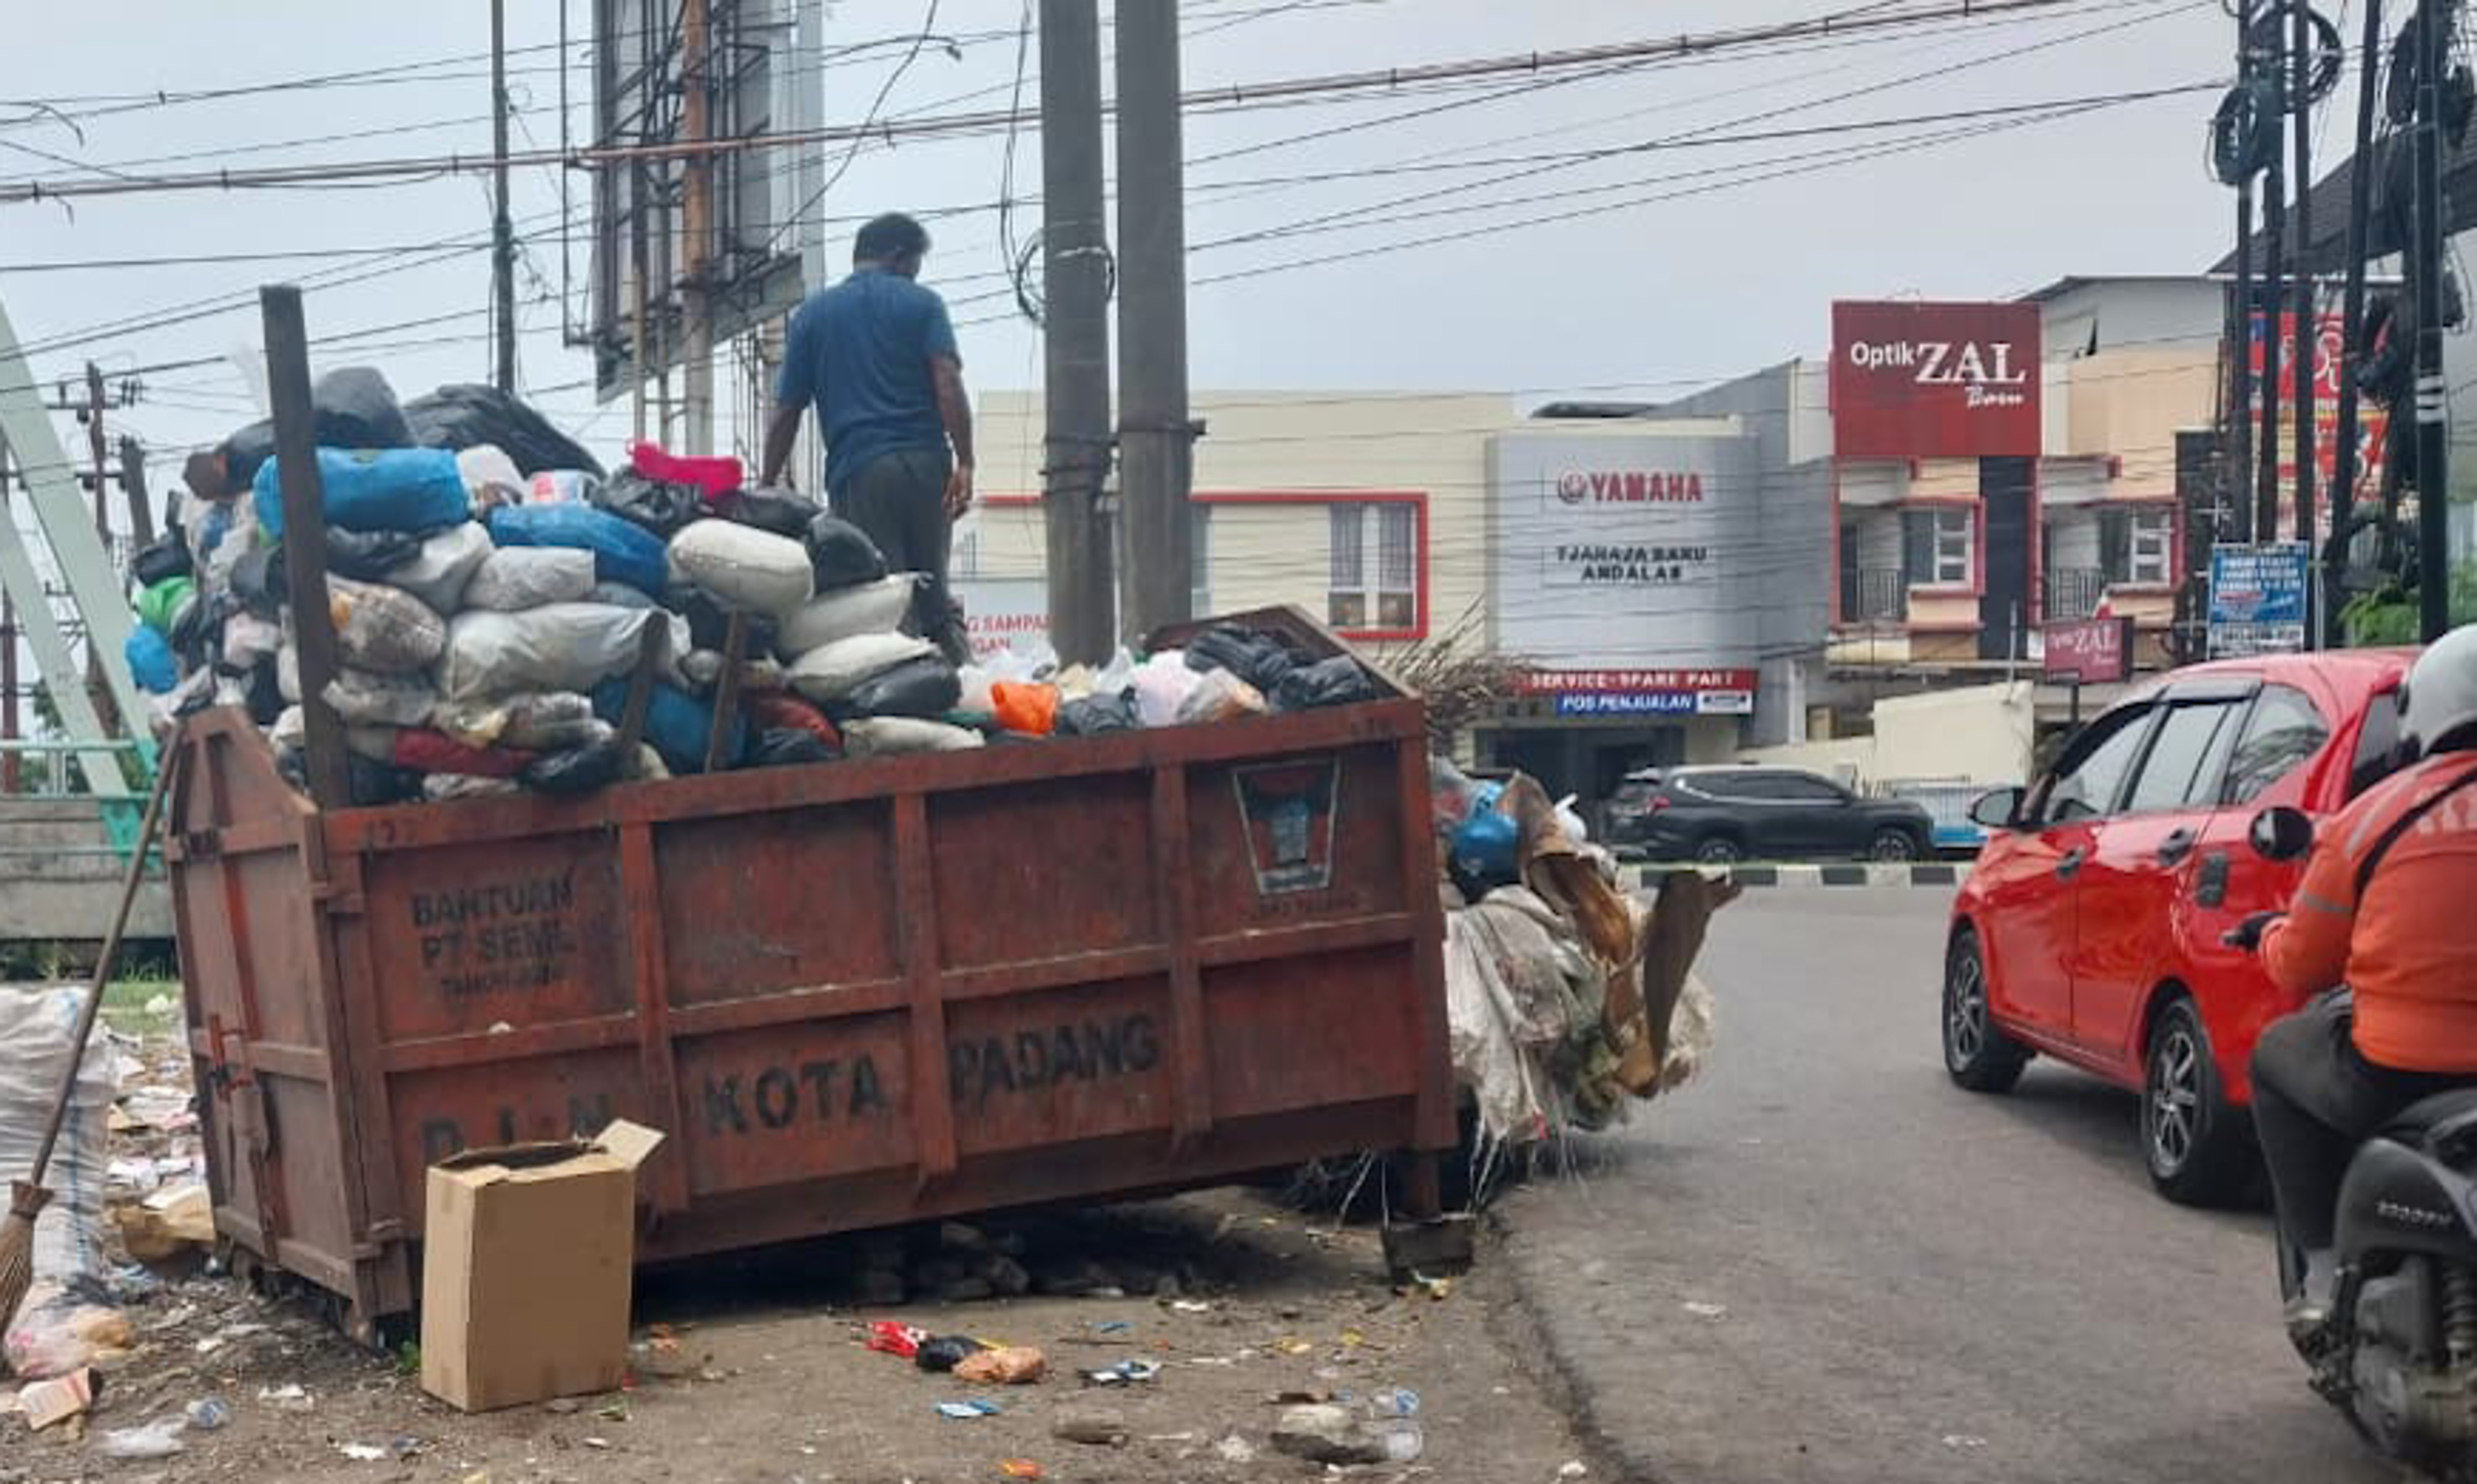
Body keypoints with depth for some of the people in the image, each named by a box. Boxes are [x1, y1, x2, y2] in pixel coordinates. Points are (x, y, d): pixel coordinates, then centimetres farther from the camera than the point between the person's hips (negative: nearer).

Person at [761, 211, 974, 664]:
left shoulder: (813, 314, 12)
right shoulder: (922, 304, 8)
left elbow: (786, 412, 10)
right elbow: (948, 383, -7)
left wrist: (766, 486, 16)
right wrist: (964, 464, -11)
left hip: (857, 470, -1)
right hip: (925, 465, 1)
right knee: (934, 598, 12)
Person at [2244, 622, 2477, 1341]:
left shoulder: (2376, 815, -2)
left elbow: (2301, 968, 6)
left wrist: (2271, 933, 29)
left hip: (2398, 1080, -3)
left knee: (2277, 1057, 25)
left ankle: (2320, 1273, 14)